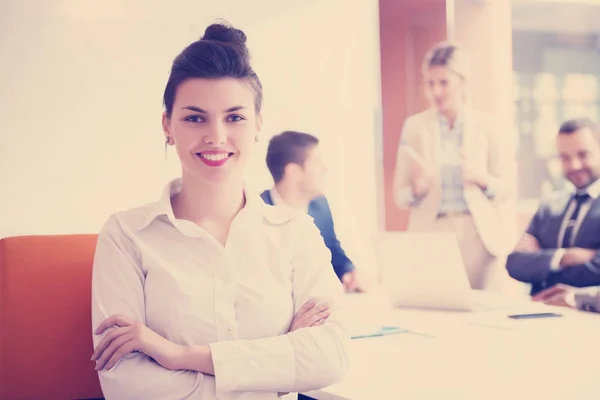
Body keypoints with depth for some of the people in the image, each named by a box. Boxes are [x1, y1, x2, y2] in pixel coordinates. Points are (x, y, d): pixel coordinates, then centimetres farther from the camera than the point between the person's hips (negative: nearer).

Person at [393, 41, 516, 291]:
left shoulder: (488, 126, 2)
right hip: (431, 235, 0)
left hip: (478, 236, 0)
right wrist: (417, 189, -17)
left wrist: (483, 179, -15)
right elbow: (400, 196, 4)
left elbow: (507, 189, 4)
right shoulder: (414, 126, 3)